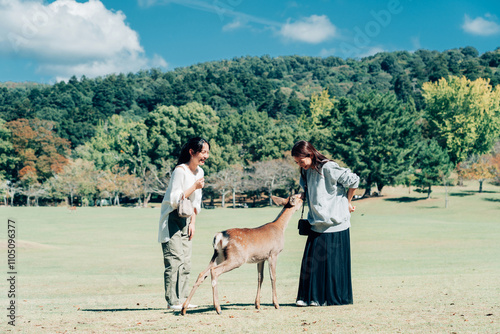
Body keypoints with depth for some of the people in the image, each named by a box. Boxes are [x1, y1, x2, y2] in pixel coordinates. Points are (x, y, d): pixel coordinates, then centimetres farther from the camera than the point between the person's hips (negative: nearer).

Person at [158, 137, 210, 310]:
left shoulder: (199, 172, 7)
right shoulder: (180, 171, -17)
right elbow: (174, 200, -21)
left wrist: (193, 222, 7)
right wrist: (194, 187, -23)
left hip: (185, 220, 8)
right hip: (171, 219, -8)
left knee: (186, 262, 7)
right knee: (175, 260, -11)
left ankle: (182, 299, 12)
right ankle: (173, 301, -7)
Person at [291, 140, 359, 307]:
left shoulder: (328, 168, -15)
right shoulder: (306, 172, 9)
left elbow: (353, 180, -12)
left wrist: (347, 202, -1)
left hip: (334, 223, -7)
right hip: (317, 223, 7)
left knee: (332, 260, -1)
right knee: (311, 260, 2)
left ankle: (334, 297, 10)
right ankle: (310, 296, 9)